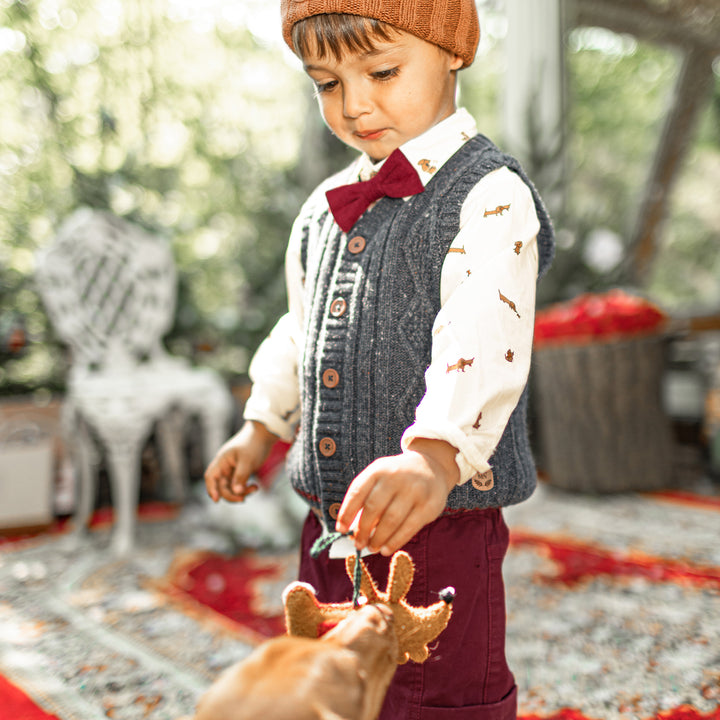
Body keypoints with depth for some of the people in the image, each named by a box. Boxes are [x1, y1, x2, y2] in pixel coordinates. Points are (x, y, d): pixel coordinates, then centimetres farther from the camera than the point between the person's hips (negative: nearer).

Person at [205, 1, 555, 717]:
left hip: (442, 521, -6)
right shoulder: (326, 208, 10)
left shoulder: (489, 195, -13)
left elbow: (483, 335, -29)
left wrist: (433, 456, -44)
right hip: (331, 520, 7)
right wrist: (263, 424, 19)